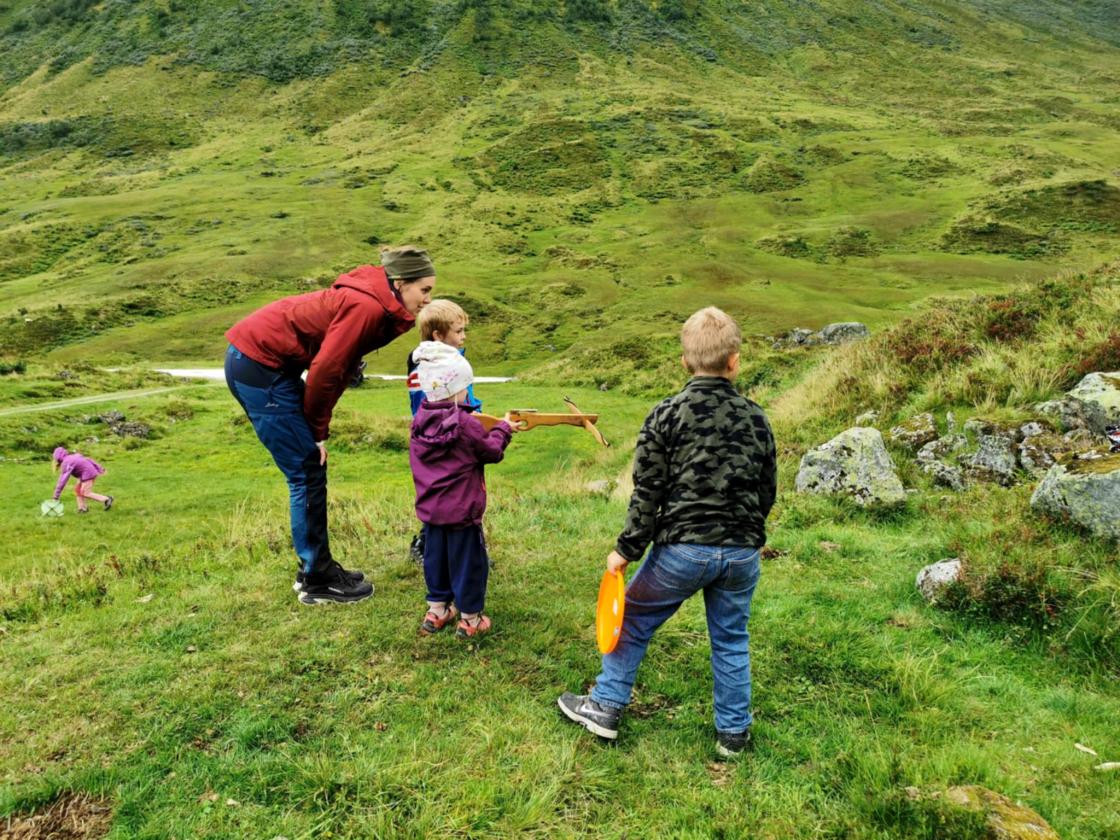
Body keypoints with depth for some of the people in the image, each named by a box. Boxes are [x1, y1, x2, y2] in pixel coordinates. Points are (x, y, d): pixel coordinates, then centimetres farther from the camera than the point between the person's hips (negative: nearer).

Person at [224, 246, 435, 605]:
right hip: (259, 363, -10)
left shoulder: (373, 302, 8)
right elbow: (325, 371, -21)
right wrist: (318, 430, -7)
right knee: (307, 473, -4)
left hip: (259, 359, 10)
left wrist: (318, 430, 7)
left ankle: (315, 567, 24)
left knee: (311, 470, 13)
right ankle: (317, 581, 8)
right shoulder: (367, 307, -22)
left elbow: (340, 367, 10)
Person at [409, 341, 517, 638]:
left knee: (436, 556, 19)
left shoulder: (420, 420, -1)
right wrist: (503, 429, 11)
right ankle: (470, 618, 17)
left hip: (429, 508, 7)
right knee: (468, 561, 7)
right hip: (461, 510, -6)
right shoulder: (465, 423, -20)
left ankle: (437, 610, 31)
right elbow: (492, 450, -9)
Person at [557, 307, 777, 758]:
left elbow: (647, 493, -9)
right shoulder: (755, 418, 3)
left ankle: (605, 707, 24)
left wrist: (626, 549, 0)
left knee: (633, 620, 15)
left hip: (682, 549, -3)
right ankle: (733, 731, 29)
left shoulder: (666, 415, -8)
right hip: (742, 551, 4)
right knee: (731, 639, 19)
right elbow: (767, 491, 11)